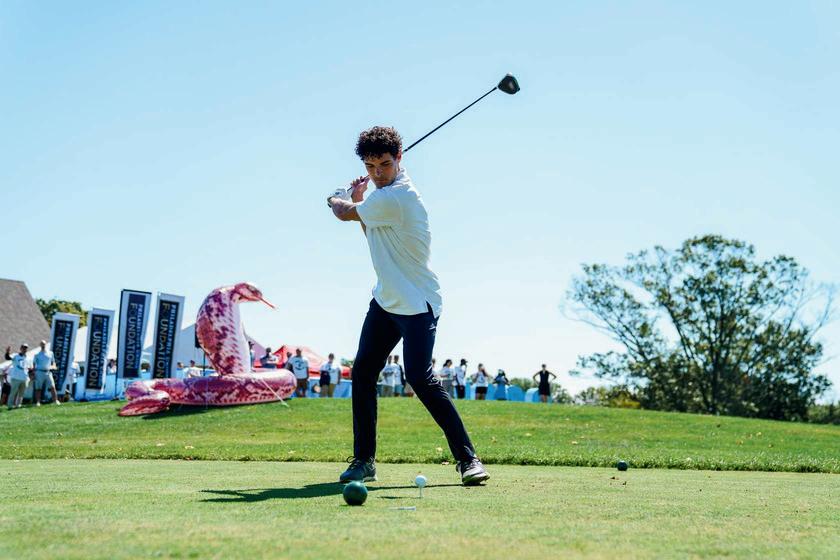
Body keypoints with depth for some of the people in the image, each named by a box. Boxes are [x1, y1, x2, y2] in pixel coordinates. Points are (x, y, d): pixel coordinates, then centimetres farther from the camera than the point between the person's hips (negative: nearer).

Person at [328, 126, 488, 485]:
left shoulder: (394, 197, -22)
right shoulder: (384, 192, 9)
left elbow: (345, 213, -8)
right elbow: (374, 234, 22)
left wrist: (336, 201, 15)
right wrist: (357, 200, 11)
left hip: (417, 304, -10)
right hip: (385, 300, 10)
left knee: (419, 377, -19)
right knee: (362, 372, 5)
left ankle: (467, 458, -9)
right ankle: (364, 460, 14)